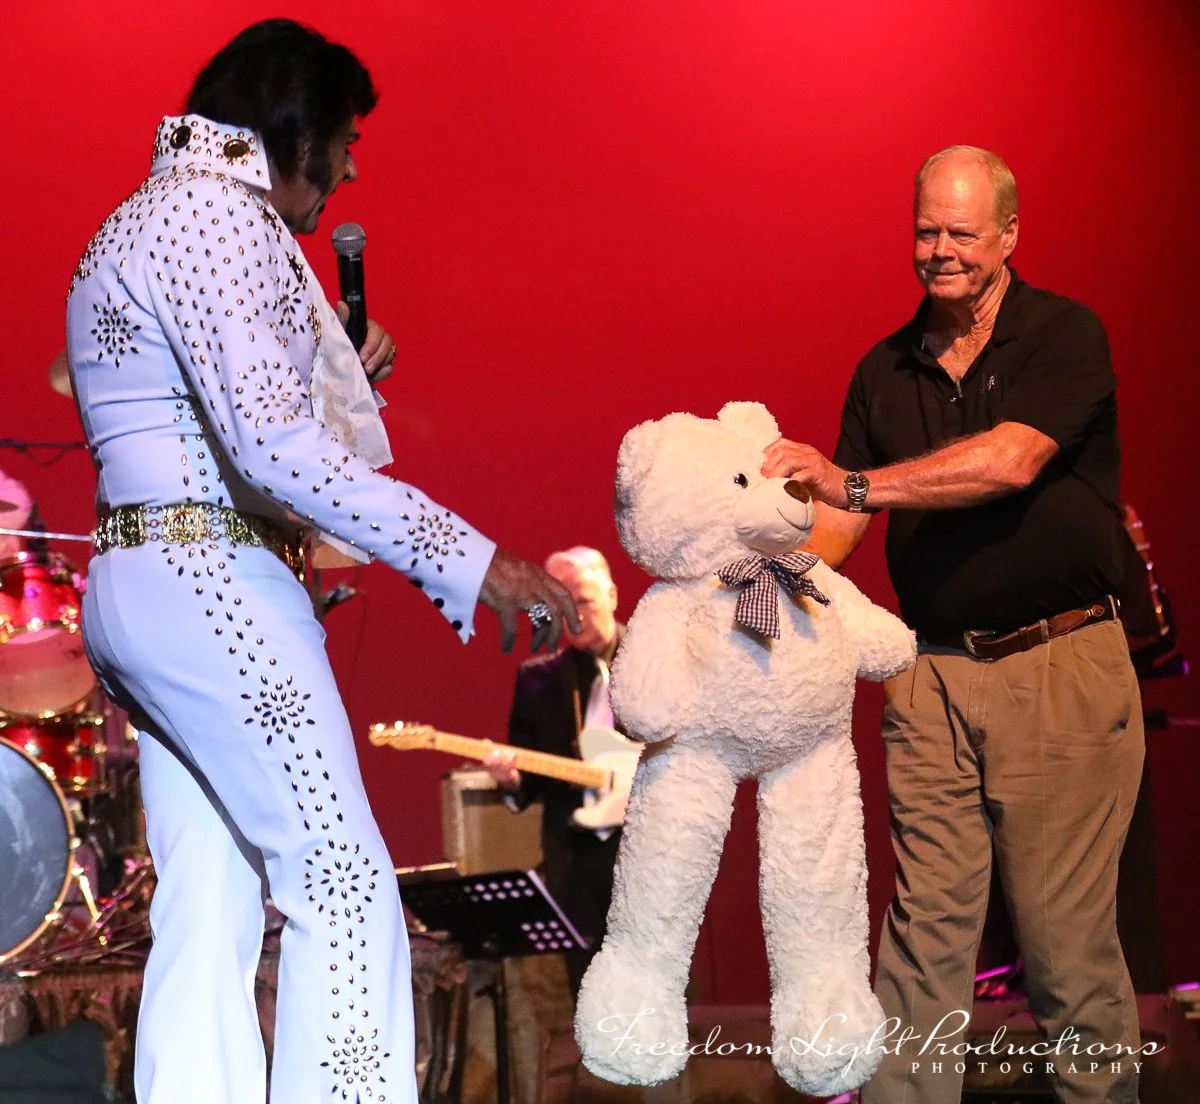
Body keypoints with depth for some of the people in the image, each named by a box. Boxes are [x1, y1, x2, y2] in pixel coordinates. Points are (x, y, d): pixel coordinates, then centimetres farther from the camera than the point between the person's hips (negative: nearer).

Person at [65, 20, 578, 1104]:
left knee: (209, 911, 7)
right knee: (343, 887, -11)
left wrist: (336, 382, 26)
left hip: (139, 580, 10)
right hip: (209, 582, -10)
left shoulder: (160, 215, 22)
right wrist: (464, 558, -23)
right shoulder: (217, 212, -10)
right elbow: (268, 441, -22)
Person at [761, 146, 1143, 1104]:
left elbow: (1009, 460, -21)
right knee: (924, 925, 2)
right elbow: (841, 519, 11)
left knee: (1067, 931, 0)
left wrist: (853, 483, -27)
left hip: (1059, 669, -4)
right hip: (932, 674, 4)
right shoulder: (886, 371, 12)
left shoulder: (1064, 338, -4)